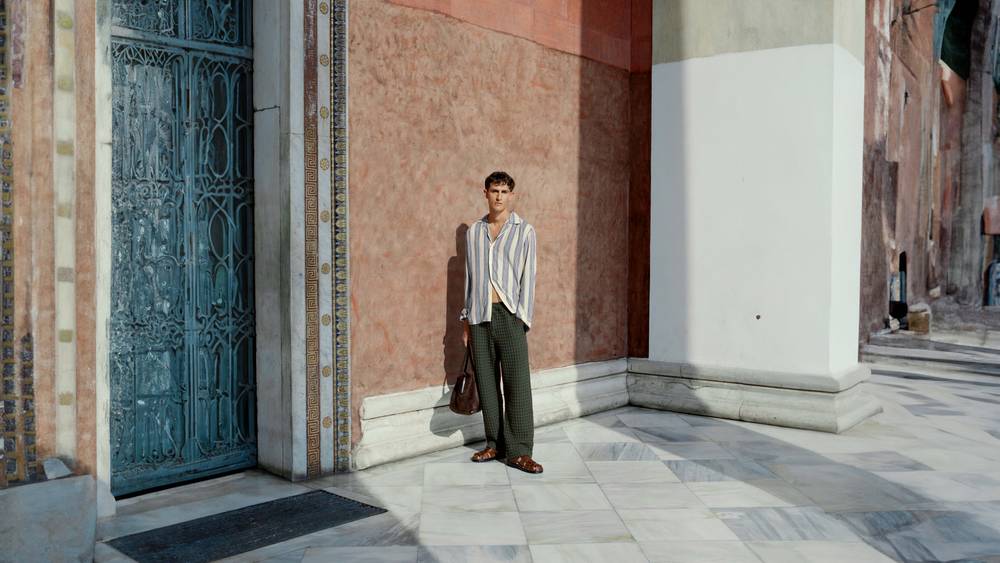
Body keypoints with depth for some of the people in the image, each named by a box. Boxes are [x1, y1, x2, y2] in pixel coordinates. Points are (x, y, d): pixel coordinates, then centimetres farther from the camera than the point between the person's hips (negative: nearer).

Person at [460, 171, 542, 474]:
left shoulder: (524, 231, 2)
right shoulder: (474, 231, 13)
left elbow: (527, 277, -1)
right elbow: (470, 276, 16)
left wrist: (522, 319, -8)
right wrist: (467, 319, 13)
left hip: (509, 314, -4)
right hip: (480, 315, 4)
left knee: (517, 383, -6)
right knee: (486, 381, 7)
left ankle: (518, 450, -1)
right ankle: (495, 444, 18)